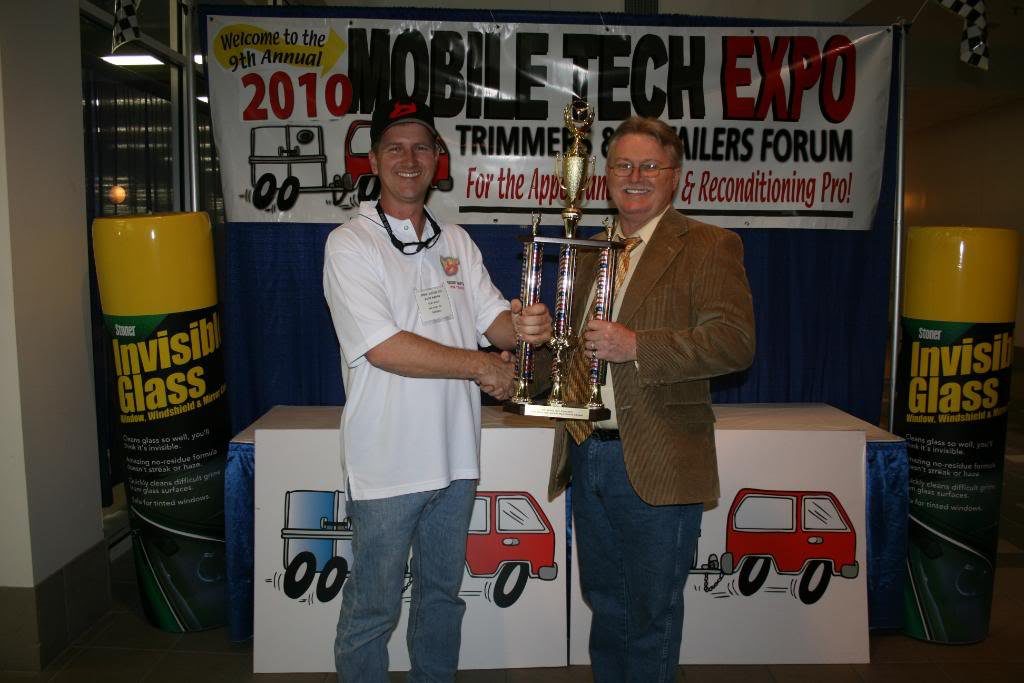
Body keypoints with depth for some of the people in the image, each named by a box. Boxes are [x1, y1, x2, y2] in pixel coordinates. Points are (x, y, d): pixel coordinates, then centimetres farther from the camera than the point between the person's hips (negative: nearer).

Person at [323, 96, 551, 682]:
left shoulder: (455, 241, 10)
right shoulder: (351, 244, -9)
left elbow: (495, 319, 4)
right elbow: (384, 348, -19)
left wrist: (525, 325, -20)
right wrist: (483, 366, -14)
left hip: (455, 456, 6)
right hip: (387, 463, -5)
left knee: (443, 592, 22)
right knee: (372, 610, 8)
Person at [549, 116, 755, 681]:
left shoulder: (709, 247, -6)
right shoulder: (591, 251, 14)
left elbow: (735, 341, -19)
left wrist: (636, 346, -26)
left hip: (656, 464, -6)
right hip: (588, 456, 6)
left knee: (651, 616, 9)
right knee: (605, 607, 22)